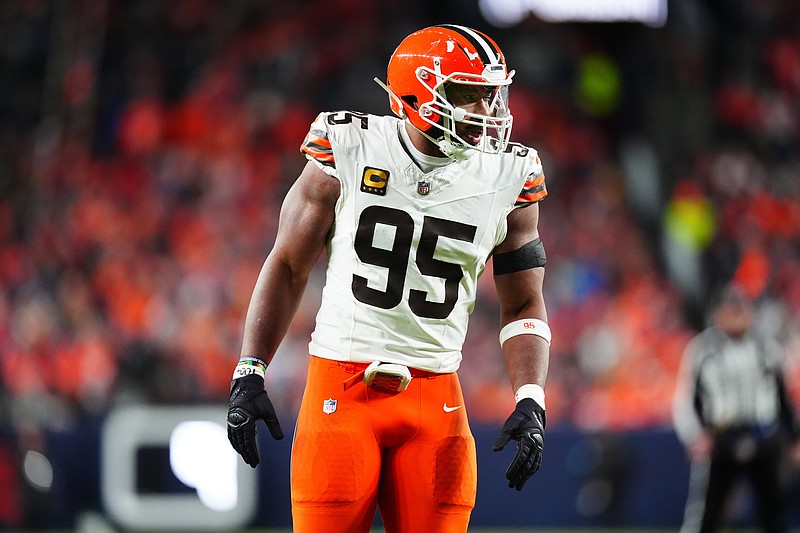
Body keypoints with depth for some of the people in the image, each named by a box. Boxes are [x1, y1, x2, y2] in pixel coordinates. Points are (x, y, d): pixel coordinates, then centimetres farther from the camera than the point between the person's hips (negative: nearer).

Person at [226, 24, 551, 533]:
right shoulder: (348, 154, -5)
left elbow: (524, 305, 10)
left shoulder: (507, 181, 1)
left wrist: (531, 402, -5)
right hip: (341, 389, -2)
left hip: (434, 397, 2)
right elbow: (289, 267, 4)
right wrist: (250, 372, -2)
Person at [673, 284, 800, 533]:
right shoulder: (700, 349, -1)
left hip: (763, 444, 3)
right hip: (718, 443, -3)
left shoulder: (767, 348, 8)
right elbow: (684, 400, -2)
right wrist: (695, 436, -17)